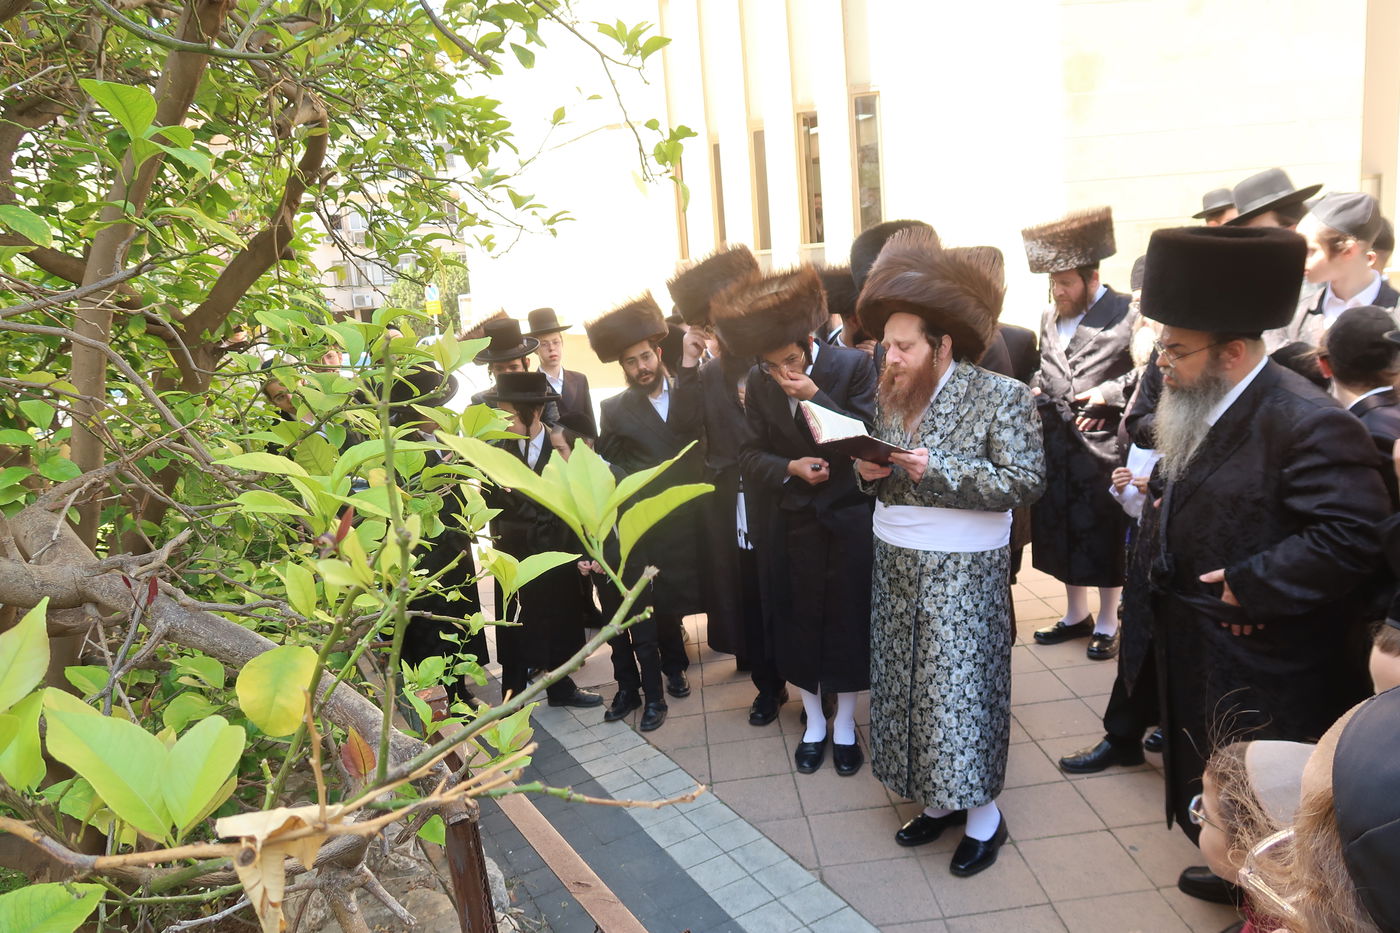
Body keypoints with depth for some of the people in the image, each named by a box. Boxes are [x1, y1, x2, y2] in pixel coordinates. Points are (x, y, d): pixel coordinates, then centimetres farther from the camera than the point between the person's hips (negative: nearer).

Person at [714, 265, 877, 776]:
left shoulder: (853, 365, -10)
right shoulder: (759, 382, -1)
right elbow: (750, 454, 0)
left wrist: (816, 396, -24)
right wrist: (790, 467, -18)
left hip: (850, 518, -2)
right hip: (795, 520, 3)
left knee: (847, 619, 8)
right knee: (799, 619, 11)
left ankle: (844, 721, 30)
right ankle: (813, 721, 32)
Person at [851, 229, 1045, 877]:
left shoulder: (1001, 396, -11)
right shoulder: (892, 395, 7)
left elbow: (1025, 481, -17)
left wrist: (938, 469, -25)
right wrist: (868, 470, -9)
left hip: (964, 571, -6)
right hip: (895, 563, 6)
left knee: (961, 685, 1)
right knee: (907, 681, 12)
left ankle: (982, 814, 21)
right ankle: (937, 799, 30)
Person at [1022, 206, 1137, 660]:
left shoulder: (1126, 314, -9)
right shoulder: (1050, 316, 12)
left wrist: (1109, 393, -19)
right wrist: (1035, 389, 4)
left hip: (1101, 444, -6)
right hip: (1056, 444, 7)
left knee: (1103, 533, 5)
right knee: (1061, 529, 14)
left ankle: (1107, 622, 21)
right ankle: (1076, 615, 31)